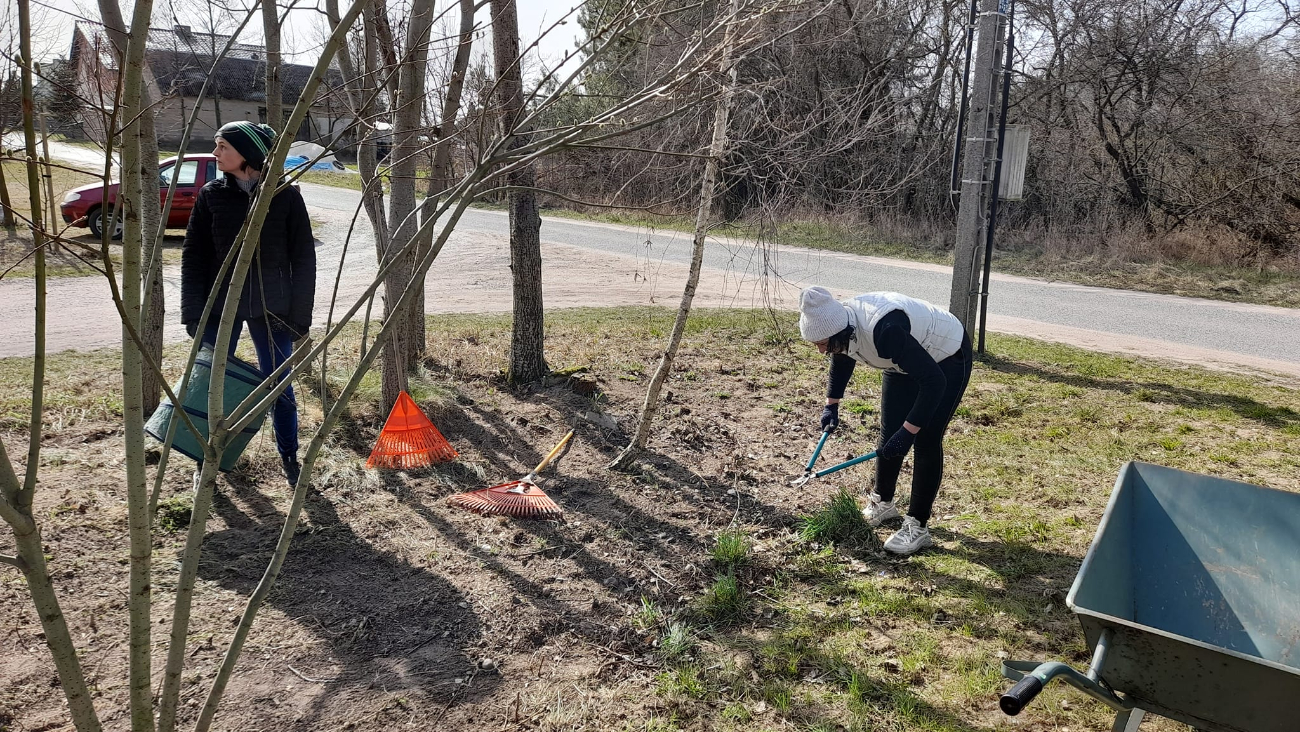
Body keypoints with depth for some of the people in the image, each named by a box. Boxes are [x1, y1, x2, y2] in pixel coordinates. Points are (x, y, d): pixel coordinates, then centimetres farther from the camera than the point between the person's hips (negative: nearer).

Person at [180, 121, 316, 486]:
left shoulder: (286, 196, -5)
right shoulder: (211, 195, 0)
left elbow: (304, 259, -3)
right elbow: (193, 255, 2)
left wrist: (300, 316, -6)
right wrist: (193, 314, -5)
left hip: (270, 309, -2)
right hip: (220, 306, 2)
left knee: (279, 385, 5)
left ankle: (290, 458, 21)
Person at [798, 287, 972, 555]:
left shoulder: (884, 330, -43)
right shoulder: (841, 325, -18)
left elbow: (934, 381, -39)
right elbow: (842, 360, 9)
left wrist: (908, 431, -39)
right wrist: (831, 404, 5)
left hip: (947, 359, -7)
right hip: (906, 361, 8)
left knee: (926, 442, -9)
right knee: (889, 435, 10)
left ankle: (917, 527, 1)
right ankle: (882, 503, 30)